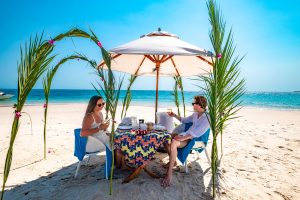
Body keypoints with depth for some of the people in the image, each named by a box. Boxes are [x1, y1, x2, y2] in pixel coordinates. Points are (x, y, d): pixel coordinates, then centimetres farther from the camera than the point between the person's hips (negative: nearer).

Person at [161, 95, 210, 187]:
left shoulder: (207, 118, -15)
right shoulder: (195, 114, 12)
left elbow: (198, 132, -25)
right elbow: (184, 120, 28)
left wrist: (183, 138, -32)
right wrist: (174, 115, 18)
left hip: (194, 139, -9)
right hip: (186, 134, 9)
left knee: (173, 143, -34)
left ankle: (169, 173, -29)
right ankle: (172, 161, 14)